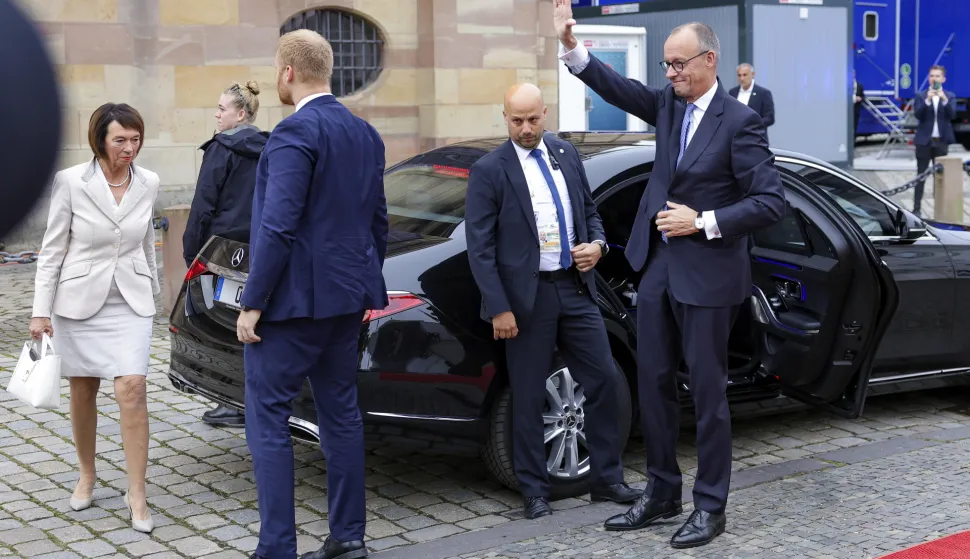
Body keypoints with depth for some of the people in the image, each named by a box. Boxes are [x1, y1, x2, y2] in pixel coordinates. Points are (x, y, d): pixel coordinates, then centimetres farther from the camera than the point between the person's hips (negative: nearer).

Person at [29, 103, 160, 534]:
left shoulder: (148, 183, -1)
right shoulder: (70, 182, -9)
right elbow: (52, 248, -5)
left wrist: (153, 289, 20)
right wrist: (41, 310, -7)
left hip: (130, 302, 1)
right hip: (79, 300, -1)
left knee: (132, 390, -11)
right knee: (83, 393, 11)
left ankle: (136, 494, -4)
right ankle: (86, 475, 32)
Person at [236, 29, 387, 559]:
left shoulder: (295, 132, -16)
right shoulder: (365, 134, 10)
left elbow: (279, 227, -21)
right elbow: (378, 221, 14)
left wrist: (252, 303, -16)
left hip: (294, 298, -8)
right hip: (345, 297, 8)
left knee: (268, 419, -1)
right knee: (340, 413, 14)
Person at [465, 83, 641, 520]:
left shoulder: (566, 154, 8)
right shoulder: (489, 171, -8)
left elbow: (590, 210, 19)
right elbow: (479, 246, -10)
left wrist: (597, 244, -3)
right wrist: (498, 308, -14)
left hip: (575, 288, 5)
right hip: (528, 296, -5)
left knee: (603, 380, 7)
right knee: (528, 398, 4)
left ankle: (607, 479, 21)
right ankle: (534, 491, 18)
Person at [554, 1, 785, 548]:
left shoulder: (740, 122, -12)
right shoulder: (669, 105, 7)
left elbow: (771, 202, -15)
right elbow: (622, 90, -1)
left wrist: (703, 222, -18)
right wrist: (572, 46, -12)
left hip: (708, 275, -7)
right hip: (658, 268, 7)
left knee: (708, 391, 3)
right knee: (655, 384, 13)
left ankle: (711, 506, 16)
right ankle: (662, 493, 27)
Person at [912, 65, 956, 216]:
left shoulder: (950, 96, 5)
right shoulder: (921, 96, 2)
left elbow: (952, 115, -9)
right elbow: (917, 114, -12)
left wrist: (945, 100, -23)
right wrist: (927, 100, -24)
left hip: (941, 141, 1)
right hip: (924, 140, -1)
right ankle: (916, 208, 0)